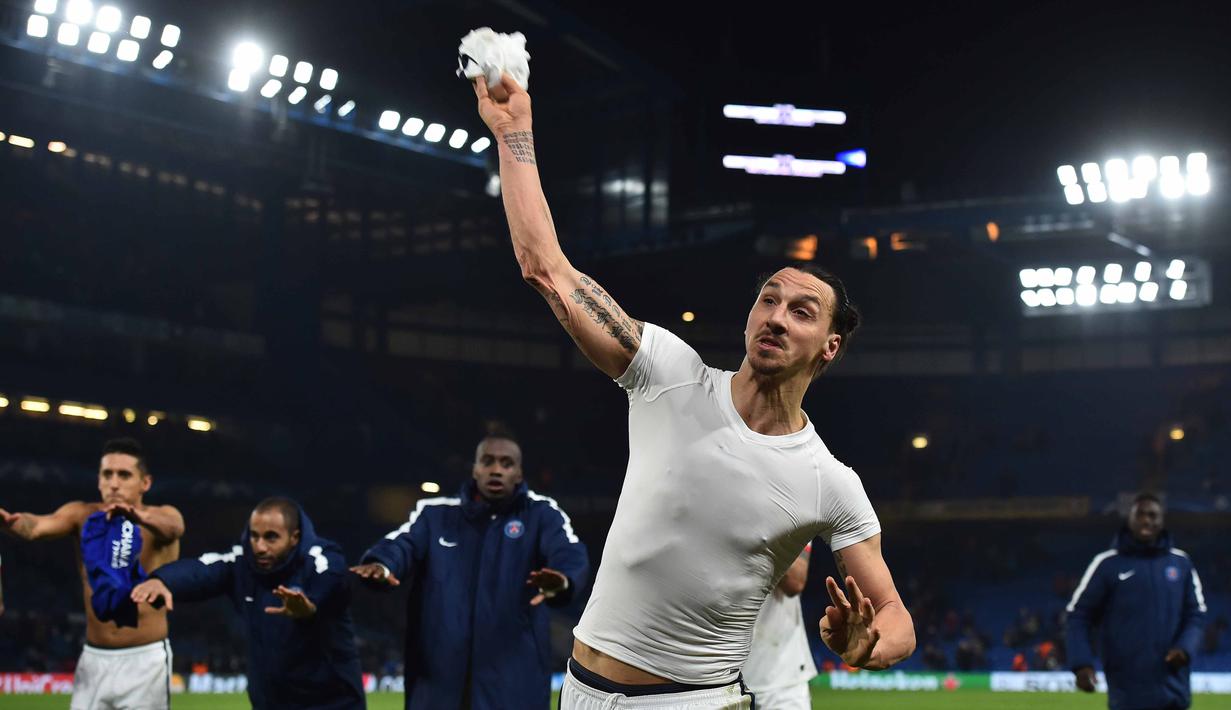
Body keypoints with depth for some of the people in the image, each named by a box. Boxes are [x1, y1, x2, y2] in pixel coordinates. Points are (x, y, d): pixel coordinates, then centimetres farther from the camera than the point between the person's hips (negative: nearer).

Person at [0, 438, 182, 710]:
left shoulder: (164, 516, -7)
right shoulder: (84, 516, 0)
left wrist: (139, 516, -56)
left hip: (145, 660, -3)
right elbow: (38, 526, -20)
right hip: (94, 660, 3)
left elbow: (171, 527, -32)